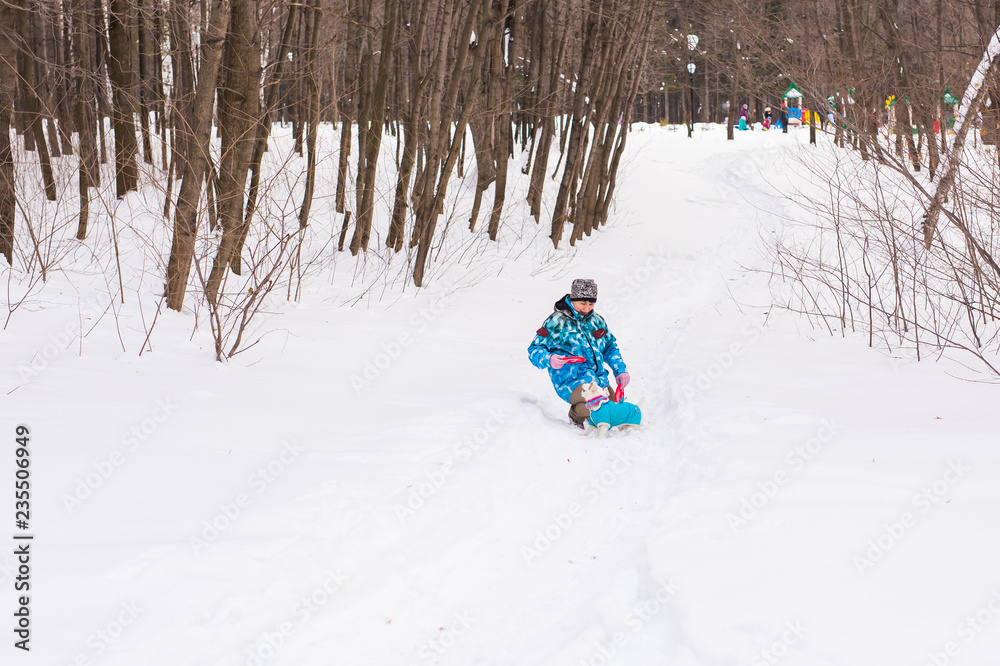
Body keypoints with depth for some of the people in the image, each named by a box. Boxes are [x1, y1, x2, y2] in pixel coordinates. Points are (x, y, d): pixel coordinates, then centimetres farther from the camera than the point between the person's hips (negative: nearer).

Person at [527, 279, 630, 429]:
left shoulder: (597, 321, 16)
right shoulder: (556, 322, -1)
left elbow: (610, 347, 29)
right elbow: (535, 350, 0)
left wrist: (620, 370, 14)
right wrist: (549, 360, -22)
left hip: (600, 380, 6)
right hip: (572, 381, -6)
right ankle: (576, 416, 4)